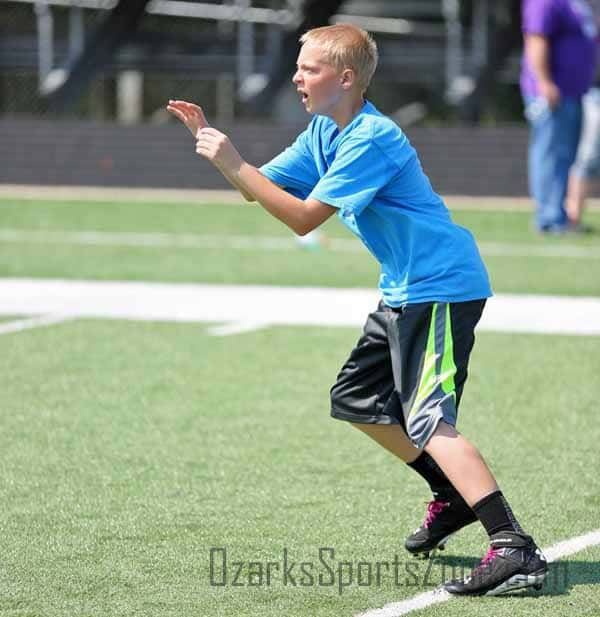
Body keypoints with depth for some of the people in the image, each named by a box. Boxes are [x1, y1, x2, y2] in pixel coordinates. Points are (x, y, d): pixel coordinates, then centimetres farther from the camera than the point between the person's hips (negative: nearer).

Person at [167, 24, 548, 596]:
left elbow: (303, 218, -24)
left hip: (442, 287, -11)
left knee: (428, 420, -21)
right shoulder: (323, 133, 10)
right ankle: (453, 499, 30)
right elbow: (261, 187, 13)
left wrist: (233, 164, -23)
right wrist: (213, 143, -1)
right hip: (403, 290, 11)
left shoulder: (371, 139, -21)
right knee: (355, 399, 20)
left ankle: (514, 550, -28)